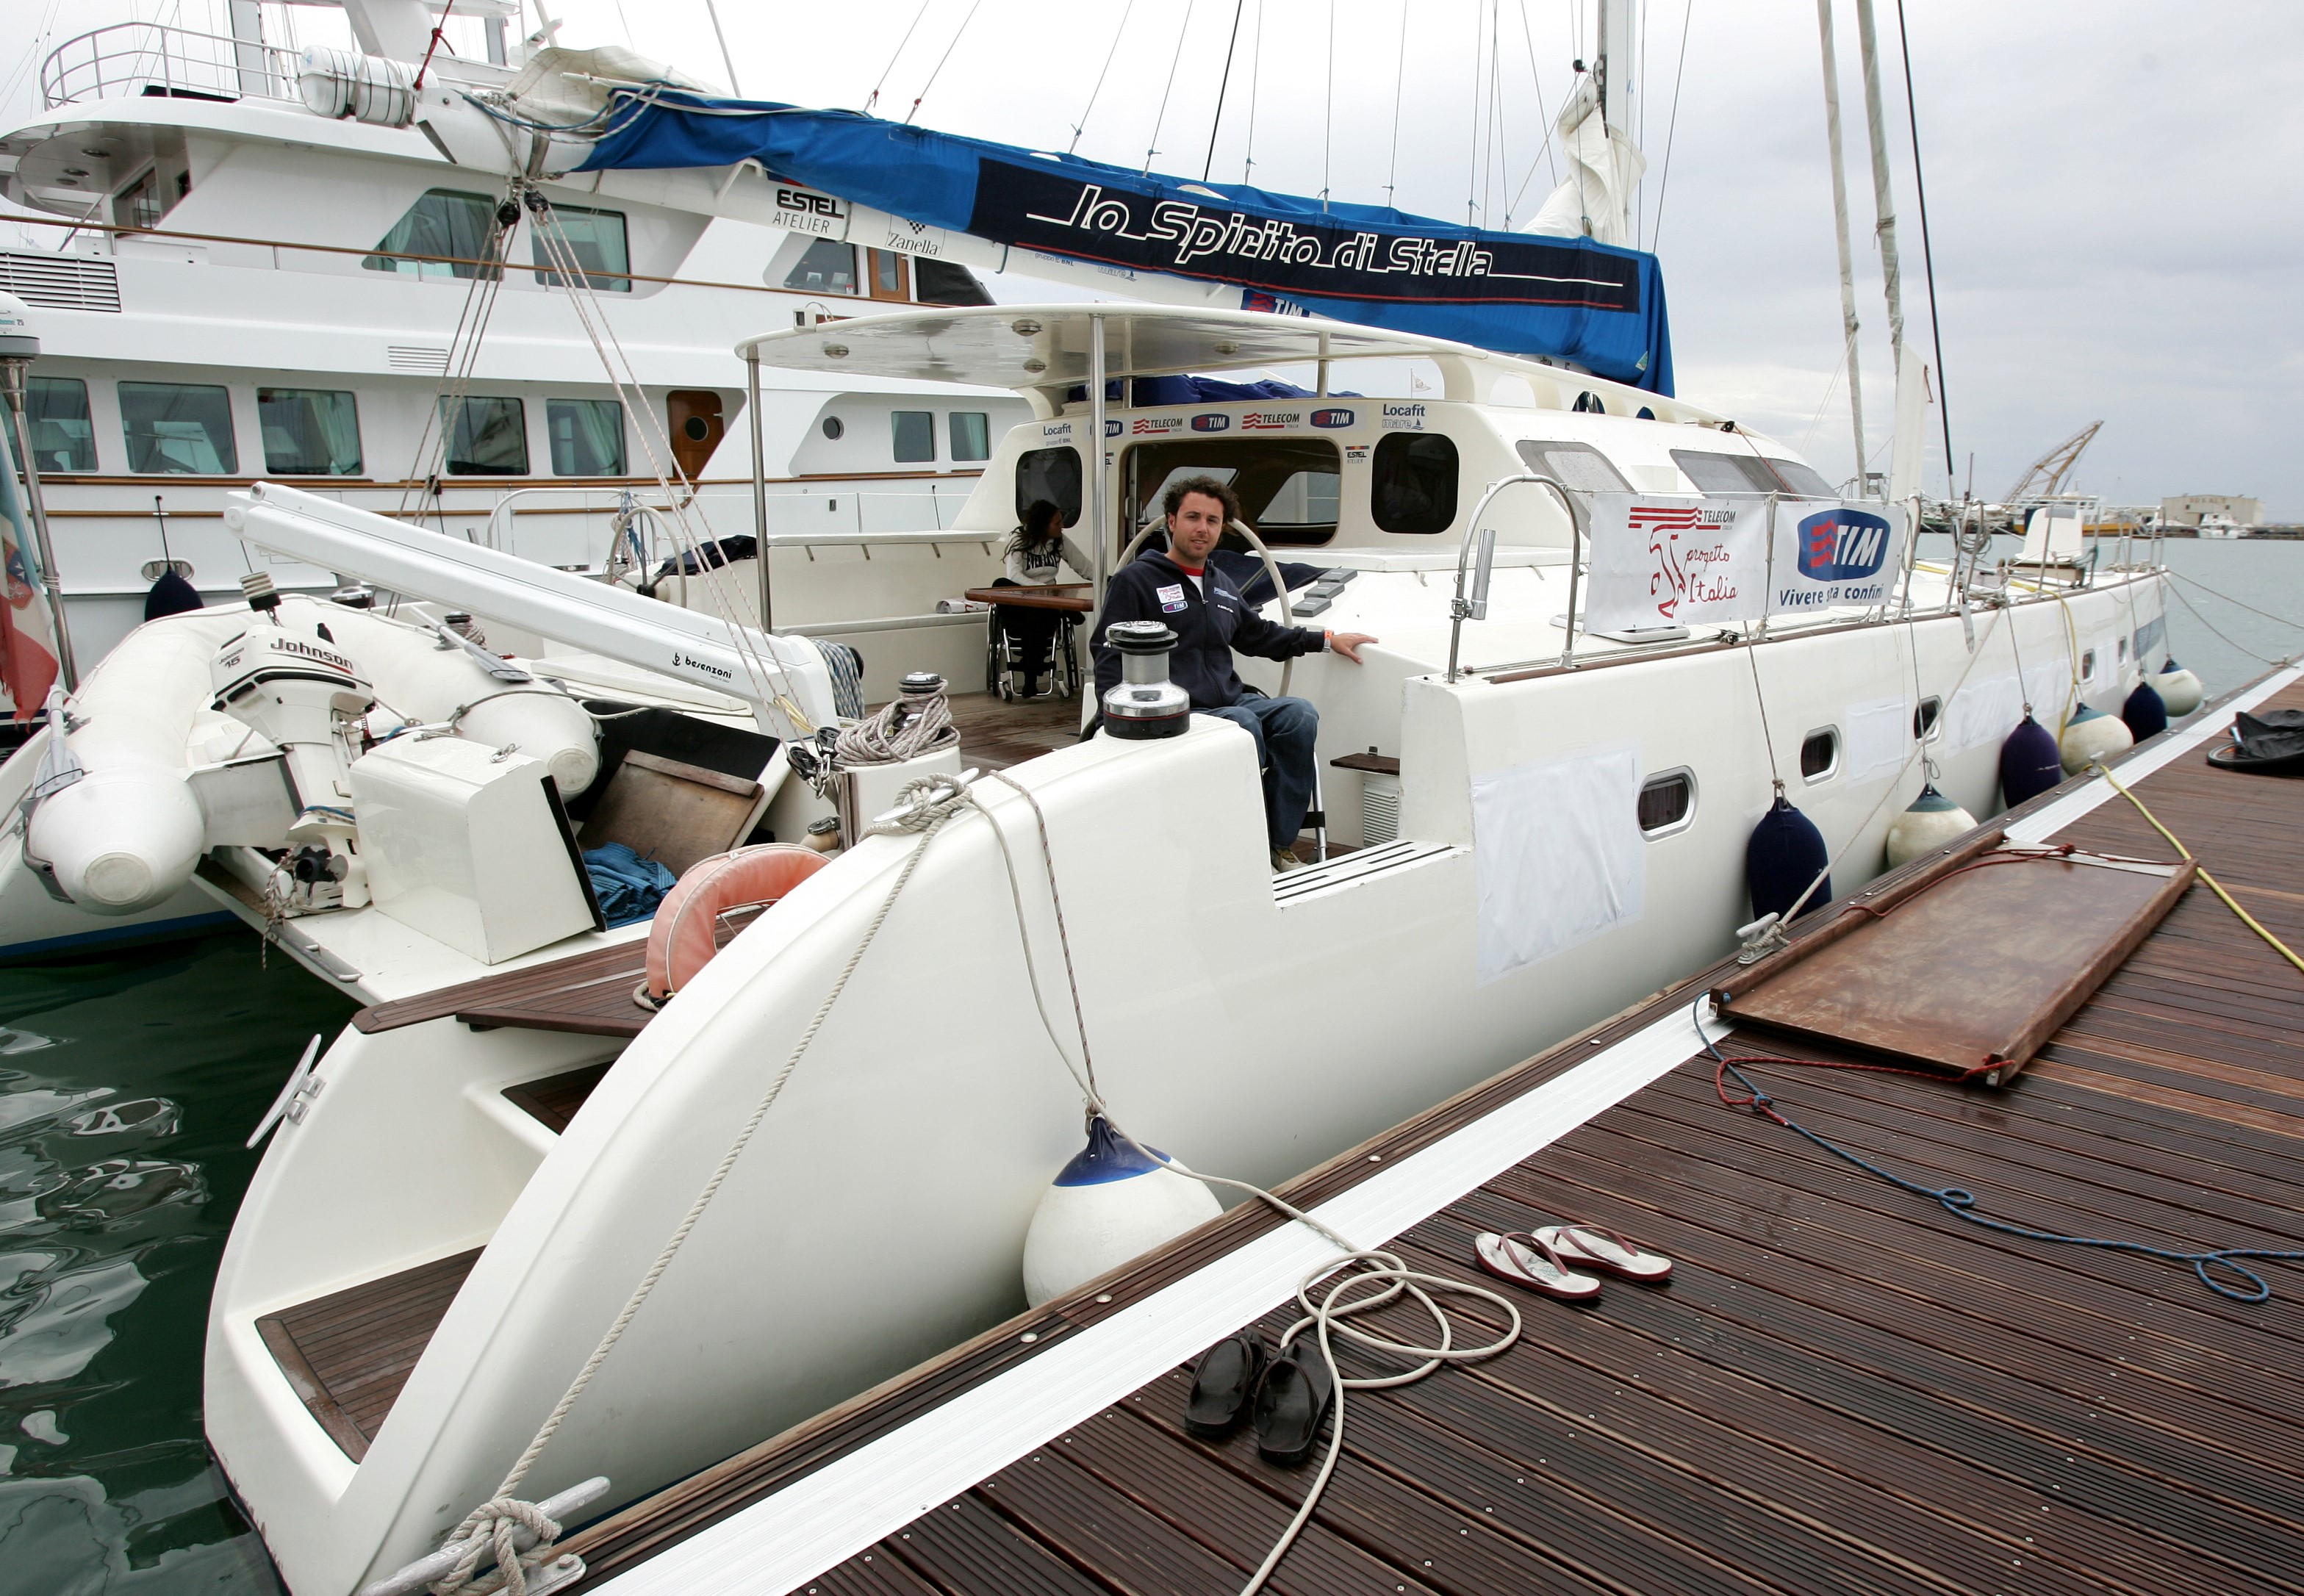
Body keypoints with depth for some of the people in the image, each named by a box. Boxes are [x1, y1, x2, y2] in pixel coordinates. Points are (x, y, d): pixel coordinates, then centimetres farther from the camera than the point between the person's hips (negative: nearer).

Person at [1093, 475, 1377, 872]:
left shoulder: (1222, 586, 24)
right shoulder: (1136, 581, 0)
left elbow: (1259, 635, 37)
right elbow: (1110, 659, -7)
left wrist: (1327, 640, 33)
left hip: (1232, 701, 7)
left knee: (1299, 714, -18)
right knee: (1243, 724, -33)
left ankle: (1278, 844, -13)